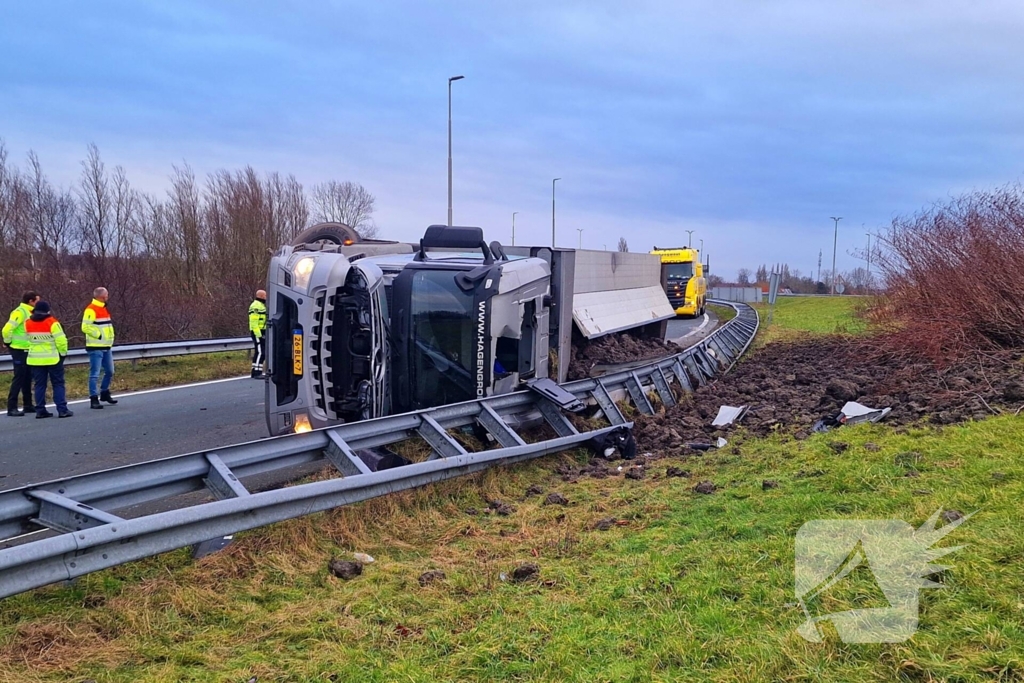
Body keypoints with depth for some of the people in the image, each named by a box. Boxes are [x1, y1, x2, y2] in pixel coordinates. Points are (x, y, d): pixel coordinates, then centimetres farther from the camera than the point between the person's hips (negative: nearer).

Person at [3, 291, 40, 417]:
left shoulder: (29, 312, 12)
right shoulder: (20, 312, -17)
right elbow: (7, 329, -25)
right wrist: (8, 342, -12)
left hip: (27, 350, 9)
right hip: (19, 350, -9)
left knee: (27, 378, 14)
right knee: (18, 378, -8)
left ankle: (28, 405, 23)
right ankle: (12, 408, -4)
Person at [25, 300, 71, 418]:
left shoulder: (28, 323, 2)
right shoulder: (52, 322, -13)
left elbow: (30, 338, 8)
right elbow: (61, 340, -15)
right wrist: (63, 353, -1)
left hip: (35, 359, 4)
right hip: (52, 358, -4)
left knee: (39, 385, 10)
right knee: (58, 384, 2)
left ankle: (40, 410, 9)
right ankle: (62, 410, -1)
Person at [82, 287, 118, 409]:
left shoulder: (104, 308, 16)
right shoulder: (91, 309, -13)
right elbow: (85, 327, -21)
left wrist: (110, 338, 15)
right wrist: (98, 335, -15)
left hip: (106, 347, 9)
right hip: (96, 347, -9)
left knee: (109, 372, 16)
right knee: (95, 374, -5)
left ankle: (104, 393, 33)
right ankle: (94, 399, -1)